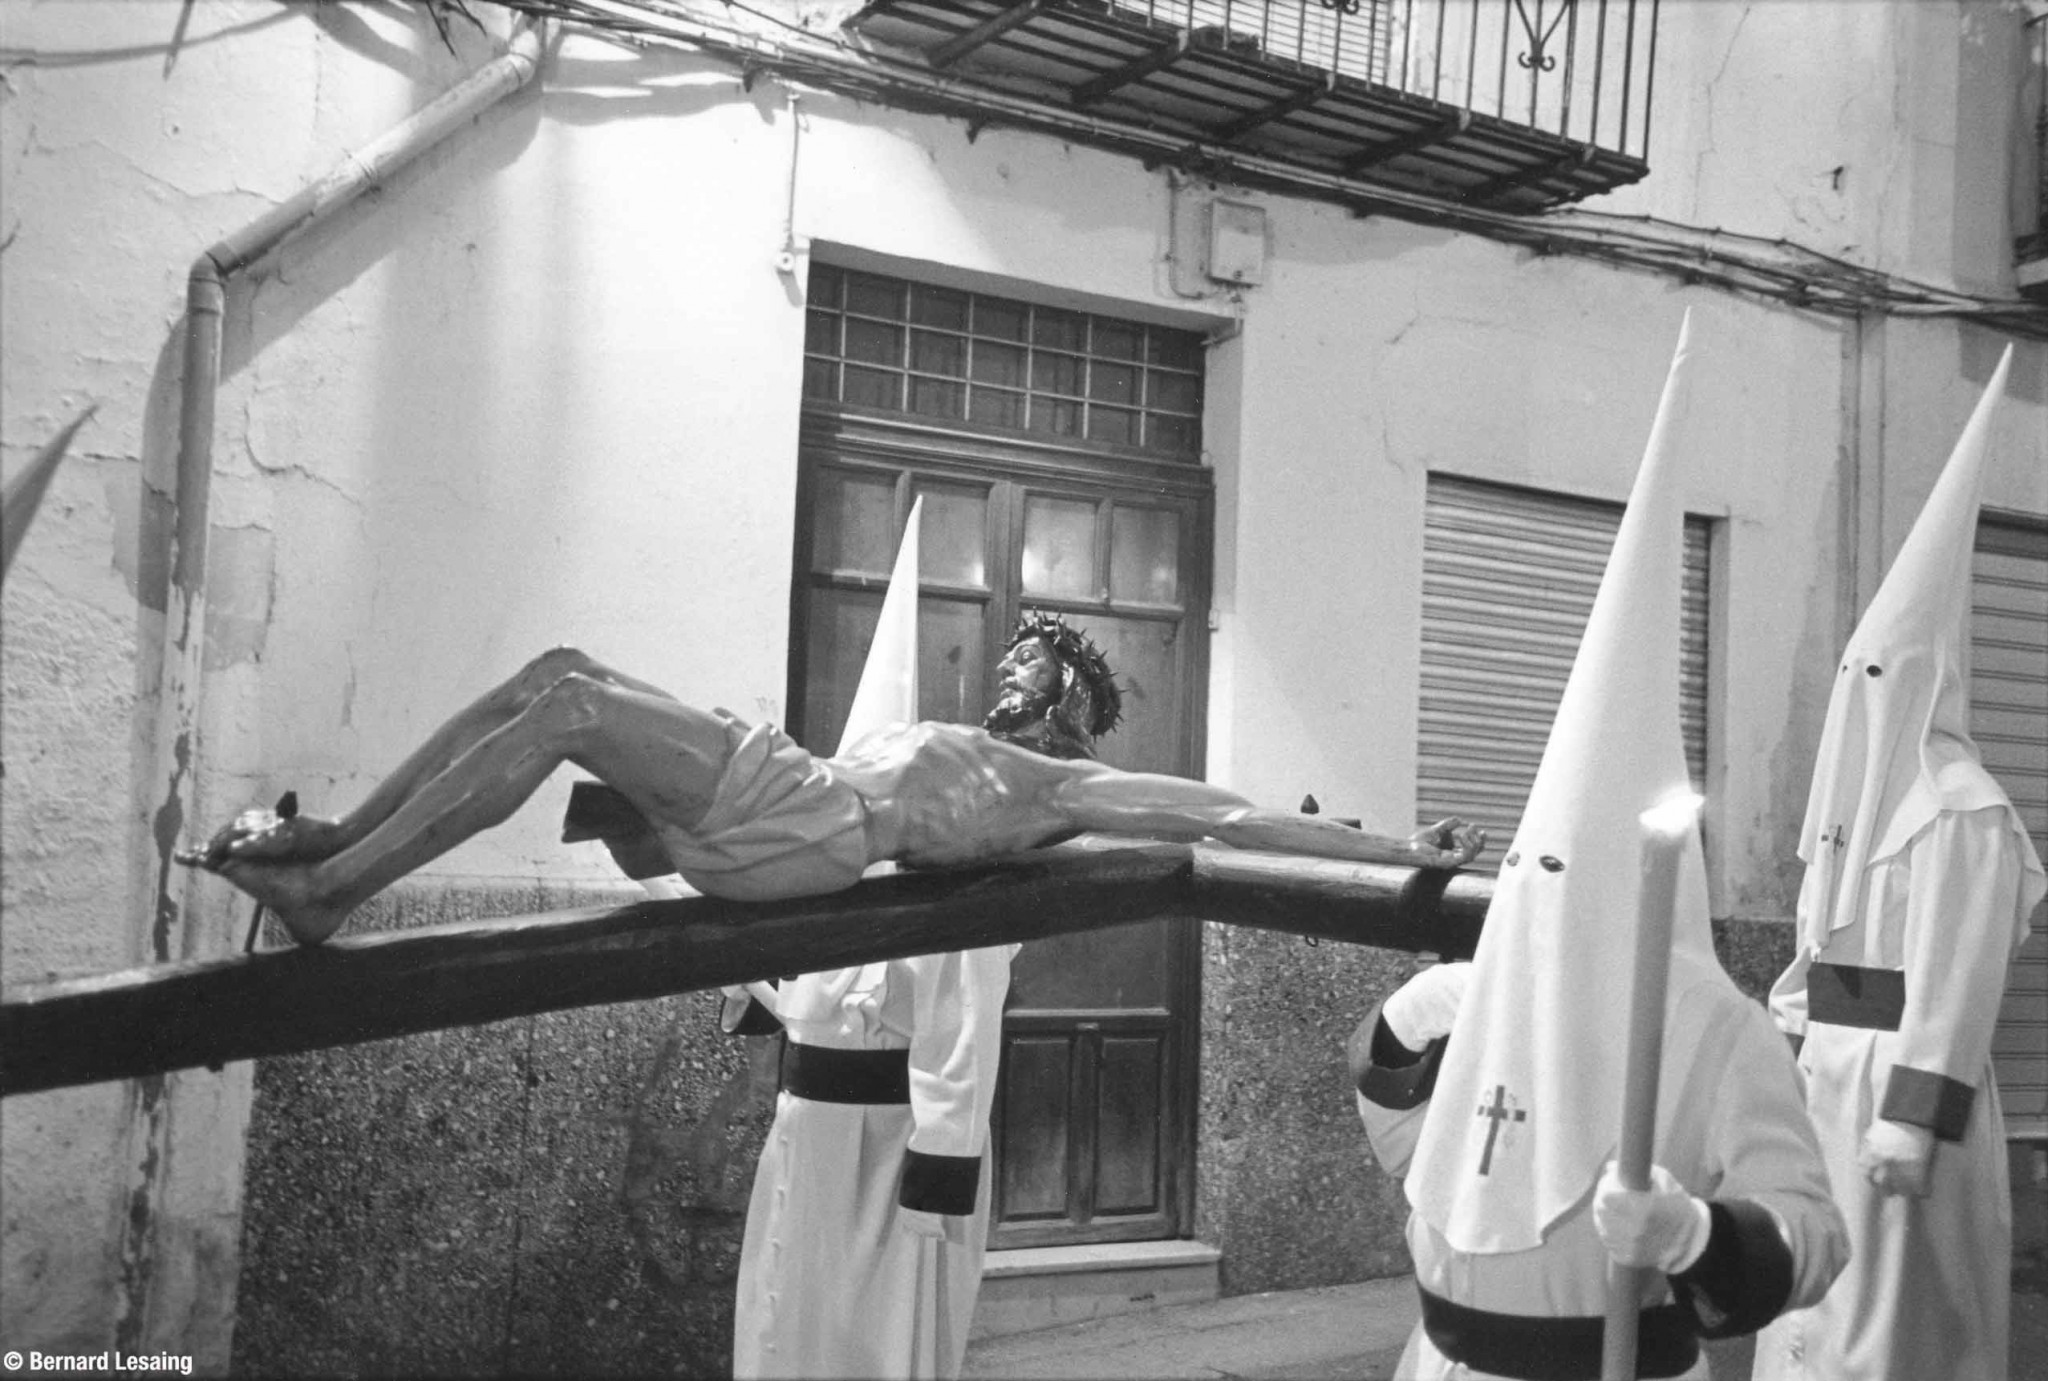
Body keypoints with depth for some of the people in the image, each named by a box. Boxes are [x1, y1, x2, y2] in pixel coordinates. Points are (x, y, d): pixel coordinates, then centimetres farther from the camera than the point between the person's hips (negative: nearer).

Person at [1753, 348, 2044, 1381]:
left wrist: (1912, 1122, -21)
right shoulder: (1856, 805, 13)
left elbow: (1955, 985, -18)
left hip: (1896, 1082, -8)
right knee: (1819, 1293, 14)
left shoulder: (1961, 811, -13)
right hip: (1828, 1073, 8)